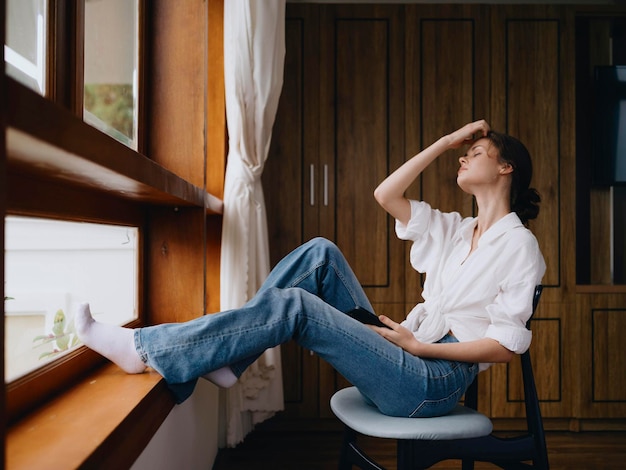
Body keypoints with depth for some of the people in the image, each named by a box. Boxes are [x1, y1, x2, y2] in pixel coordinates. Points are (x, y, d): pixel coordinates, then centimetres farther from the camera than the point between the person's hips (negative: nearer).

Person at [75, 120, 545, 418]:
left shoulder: (518, 243, -3)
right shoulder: (455, 229, 18)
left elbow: (506, 345, -11)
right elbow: (386, 195, 10)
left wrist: (419, 345, -14)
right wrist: (445, 141, 13)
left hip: (436, 381, -7)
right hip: (404, 359, 7)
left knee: (292, 305, -23)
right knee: (321, 254, -9)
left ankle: (145, 349, -15)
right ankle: (226, 356, -10)